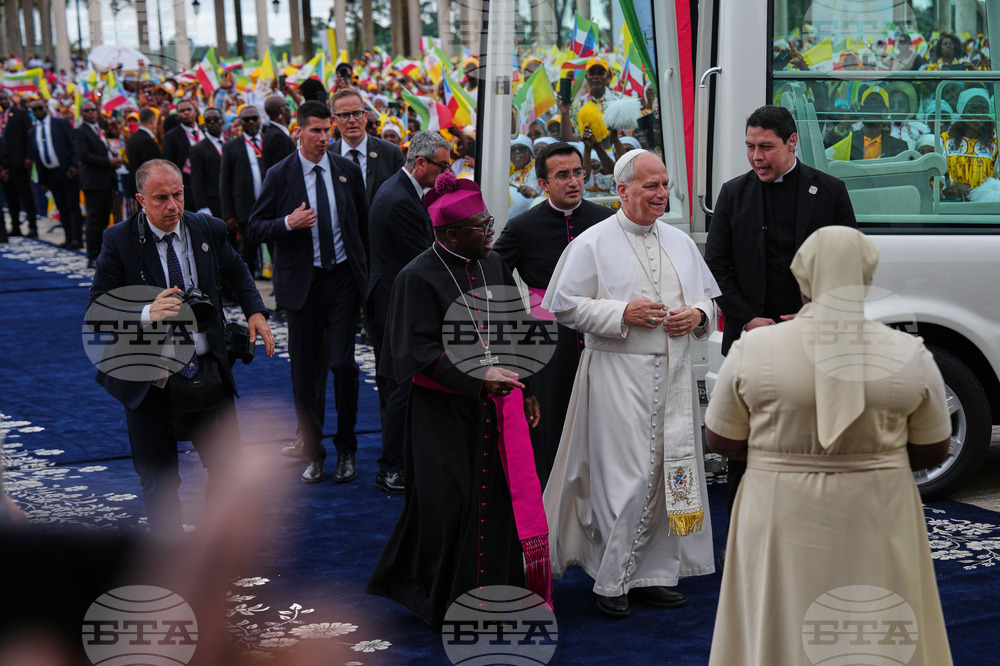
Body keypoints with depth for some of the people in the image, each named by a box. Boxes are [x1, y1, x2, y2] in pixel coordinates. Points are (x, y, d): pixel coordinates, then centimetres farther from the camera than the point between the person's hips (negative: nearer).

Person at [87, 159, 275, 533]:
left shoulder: (209, 230, 1)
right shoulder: (119, 242, -10)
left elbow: (235, 270, 21)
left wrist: (255, 311, 6)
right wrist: (146, 313, -29)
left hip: (207, 372, 3)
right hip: (148, 382, -3)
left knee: (228, 466, 10)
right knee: (158, 480, 10)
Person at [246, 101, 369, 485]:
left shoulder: (347, 169, 5)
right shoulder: (280, 175, -2)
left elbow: (364, 220, 14)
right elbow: (254, 229, 0)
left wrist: (365, 269, 8)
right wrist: (288, 223, -18)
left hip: (343, 279, 1)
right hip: (303, 282, -1)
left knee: (343, 362, -7)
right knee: (303, 368, 5)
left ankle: (346, 449, 10)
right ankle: (312, 452, 18)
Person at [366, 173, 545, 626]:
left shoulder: (493, 266, 7)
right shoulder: (419, 277, -12)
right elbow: (419, 350, -16)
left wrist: (525, 392, 14)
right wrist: (477, 376, -24)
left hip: (499, 404, 6)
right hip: (445, 413, -5)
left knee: (500, 497, 6)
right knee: (449, 504, 1)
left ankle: (496, 589, 19)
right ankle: (442, 599, 19)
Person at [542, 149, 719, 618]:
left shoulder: (680, 242, 14)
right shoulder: (593, 244, -3)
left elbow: (707, 294, 20)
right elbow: (566, 306, -5)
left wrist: (697, 315, -3)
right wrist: (622, 313, -16)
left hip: (673, 373, 6)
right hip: (618, 373, -5)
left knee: (670, 470, 6)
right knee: (624, 476, -8)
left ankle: (653, 575, 17)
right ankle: (611, 581, 4)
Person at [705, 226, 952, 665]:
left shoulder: (753, 349, -8)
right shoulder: (909, 355, -6)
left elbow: (722, 442, 0)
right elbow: (932, 452, 3)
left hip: (781, 525, 0)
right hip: (878, 526, 1)